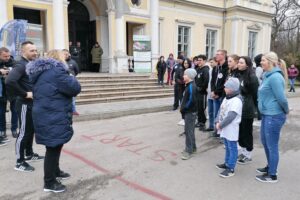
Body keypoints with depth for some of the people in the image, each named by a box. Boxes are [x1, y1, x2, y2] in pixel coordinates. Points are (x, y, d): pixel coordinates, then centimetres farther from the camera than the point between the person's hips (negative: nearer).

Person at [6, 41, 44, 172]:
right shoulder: (21, 65, -16)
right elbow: (9, 81, -32)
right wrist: (25, 94, -23)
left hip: (32, 103, 9)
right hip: (25, 104, -9)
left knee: (31, 130, 18)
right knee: (24, 132, -1)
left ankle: (29, 154, 34)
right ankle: (20, 162, 10)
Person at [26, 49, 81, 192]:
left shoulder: (41, 73, 14)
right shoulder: (56, 71, -18)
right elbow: (75, 88, -19)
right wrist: (71, 78, 2)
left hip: (45, 117, 10)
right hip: (53, 119, -10)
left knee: (54, 147, 24)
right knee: (53, 148, 1)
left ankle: (55, 171, 41)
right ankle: (49, 183, 14)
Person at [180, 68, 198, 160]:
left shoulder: (191, 86, -20)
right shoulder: (189, 85, 11)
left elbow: (191, 100, -25)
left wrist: (183, 109, -16)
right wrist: (183, 108, 10)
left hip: (190, 112, -10)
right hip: (188, 111, 10)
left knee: (188, 131, -3)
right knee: (190, 130, 17)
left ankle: (189, 151, 6)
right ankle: (192, 147, 29)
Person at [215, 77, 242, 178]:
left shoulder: (236, 101, -20)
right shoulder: (226, 98, 12)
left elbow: (231, 116, -25)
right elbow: (221, 110, 11)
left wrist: (221, 125, -18)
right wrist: (218, 122, -1)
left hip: (231, 129, -9)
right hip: (225, 128, 10)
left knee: (232, 148, 2)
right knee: (227, 147, 21)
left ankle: (231, 168, 10)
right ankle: (227, 163, 35)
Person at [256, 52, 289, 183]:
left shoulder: (275, 77, -19)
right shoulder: (268, 76, 12)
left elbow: (281, 98, -21)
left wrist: (286, 111, -6)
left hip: (274, 116, -10)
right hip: (267, 114, 10)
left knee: (272, 145, 2)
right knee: (265, 141, 21)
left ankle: (272, 175, 17)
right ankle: (270, 167, 39)